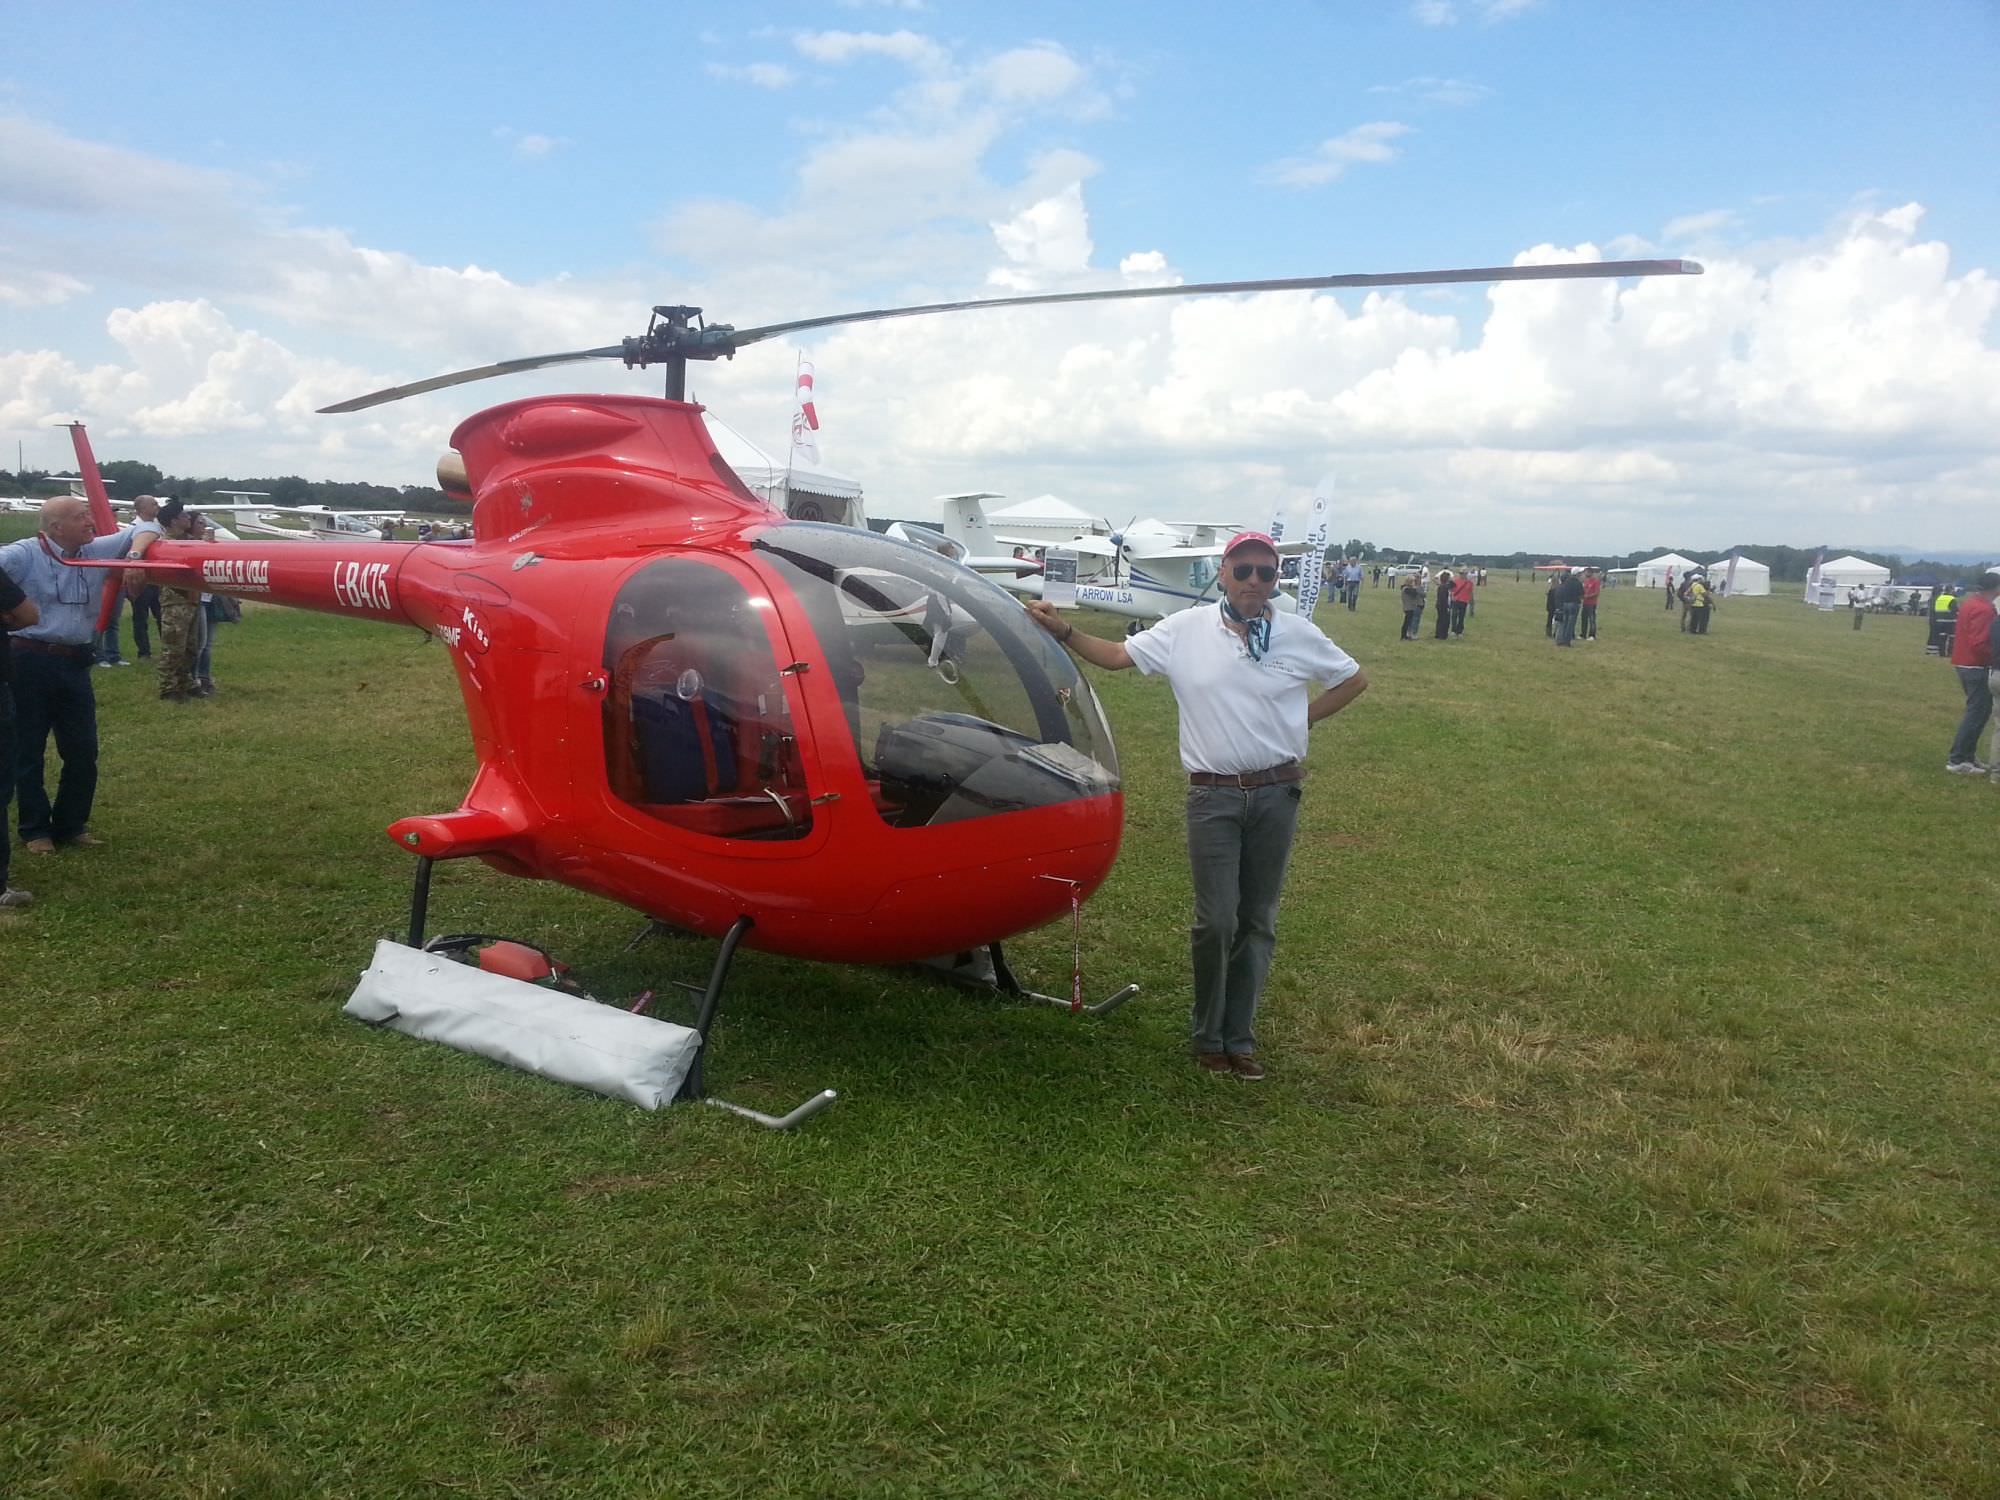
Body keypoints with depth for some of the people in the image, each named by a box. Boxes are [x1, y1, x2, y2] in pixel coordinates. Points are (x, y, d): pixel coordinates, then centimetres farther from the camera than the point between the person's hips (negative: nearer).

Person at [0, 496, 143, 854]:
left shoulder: (97, 551, 6)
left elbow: (144, 532, 10)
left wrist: (133, 554, -10)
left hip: (75, 664, 5)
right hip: (31, 663, -5)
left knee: (83, 751, 9)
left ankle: (71, 825, 23)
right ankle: (35, 830, 17)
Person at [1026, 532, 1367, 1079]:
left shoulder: (1299, 635, 2)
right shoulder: (1188, 629, 1)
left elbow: (1355, 680, 14)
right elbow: (1116, 655, 4)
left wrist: (1301, 718, 5)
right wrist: (1063, 631, -9)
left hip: (1276, 793, 2)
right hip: (1214, 795, -1)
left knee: (1258, 922, 8)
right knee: (1216, 921, -5)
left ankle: (1239, 1038, 20)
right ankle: (1207, 1035, 16)